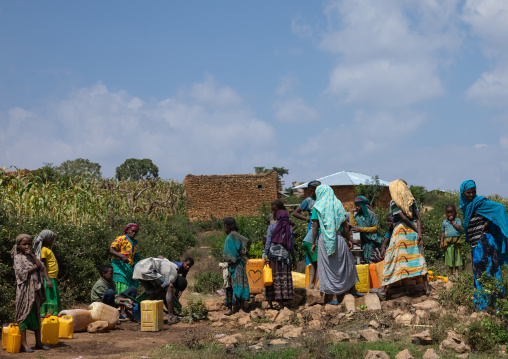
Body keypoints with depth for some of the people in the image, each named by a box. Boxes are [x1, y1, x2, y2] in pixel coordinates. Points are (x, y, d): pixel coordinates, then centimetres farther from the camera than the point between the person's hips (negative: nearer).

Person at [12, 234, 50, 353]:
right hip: (24, 290, -6)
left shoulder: (31, 257, 17)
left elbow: (42, 266, 4)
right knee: (24, 314, -5)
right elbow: (21, 273, -16)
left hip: (35, 289, 7)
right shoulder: (18, 257, -3)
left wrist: (32, 255, -2)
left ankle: (38, 342, 15)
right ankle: (23, 344, 0)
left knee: (36, 315, 9)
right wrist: (34, 268, -9)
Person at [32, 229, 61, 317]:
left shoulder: (48, 250, 19)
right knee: (48, 299, -10)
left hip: (52, 279, 10)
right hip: (48, 279, -10)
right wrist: (47, 279, -24)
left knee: (55, 301, 10)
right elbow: (43, 266, -17)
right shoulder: (44, 250, -10)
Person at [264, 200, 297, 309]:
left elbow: (268, 242, -7)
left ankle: (270, 303, 4)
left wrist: (266, 255, -11)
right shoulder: (289, 229, 4)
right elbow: (290, 246, 4)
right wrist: (294, 259, 12)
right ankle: (280, 303, 1)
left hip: (272, 255, 0)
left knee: (272, 277, 4)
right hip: (284, 255, 0)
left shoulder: (271, 227, 1)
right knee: (283, 278, 4)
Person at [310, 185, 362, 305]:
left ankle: (334, 297, 3)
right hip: (338, 238, 3)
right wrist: (349, 240, 8)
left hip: (324, 239, -3)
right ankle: (352, 288, 33)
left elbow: (315, 226, -5)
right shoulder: (337, 204, 7)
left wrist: (313, 243, -1)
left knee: (329, 268, 4)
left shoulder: (317, 206, -1)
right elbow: (345, 224, 4)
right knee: (346, 263, 20)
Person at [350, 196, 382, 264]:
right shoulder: (357, 215, 8)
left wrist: (361, 229, -16)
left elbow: (375, 228, -10)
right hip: (364, 240, 5)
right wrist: (352, 213, -2)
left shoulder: (371, 214, -8)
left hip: (372, 240, -5)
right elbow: (353, 225, -1)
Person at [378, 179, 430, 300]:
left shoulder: (394, 202, -6)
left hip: (401, 231, -5)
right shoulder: (412, 201, 9)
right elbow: (418, 218, -2)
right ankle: (427, 288, 8)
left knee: (391, 259, 1)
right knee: (418, 257, 11)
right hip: (413, 231, 5)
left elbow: (404, 218, -12)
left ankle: (383, 289, 0)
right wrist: (419, 233, -8)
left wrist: (417, 231, -7)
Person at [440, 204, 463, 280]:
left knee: (456, 256, 0)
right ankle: (451, 273, 10)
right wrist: (441, 241, 9)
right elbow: (443, 232, 14)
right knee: (449, 256, 3)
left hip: (456, 240, -2)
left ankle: (456, 273, 4)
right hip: (447, 241, 2)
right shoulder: (444, 222, 12)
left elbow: (458, 228, -12)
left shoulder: (457, 220, 5)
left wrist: (452, 221, -9)